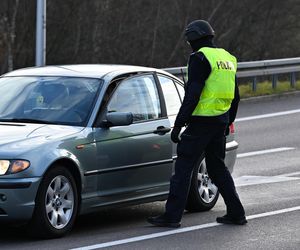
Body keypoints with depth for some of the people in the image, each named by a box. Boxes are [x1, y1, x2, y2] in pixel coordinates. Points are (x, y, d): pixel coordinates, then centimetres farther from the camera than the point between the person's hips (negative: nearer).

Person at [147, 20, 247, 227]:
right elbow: (235, 97, 20)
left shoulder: (200, 58, -11)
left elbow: (192, 95, -19)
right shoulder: (227, 58, 15)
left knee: (183, 168, -4)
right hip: (220, 121, 8)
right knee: (218, 168, 17)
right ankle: (236, 213, 15)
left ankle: (172, 216, -6)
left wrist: (178, 124, -17)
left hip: (201, 122, -8)